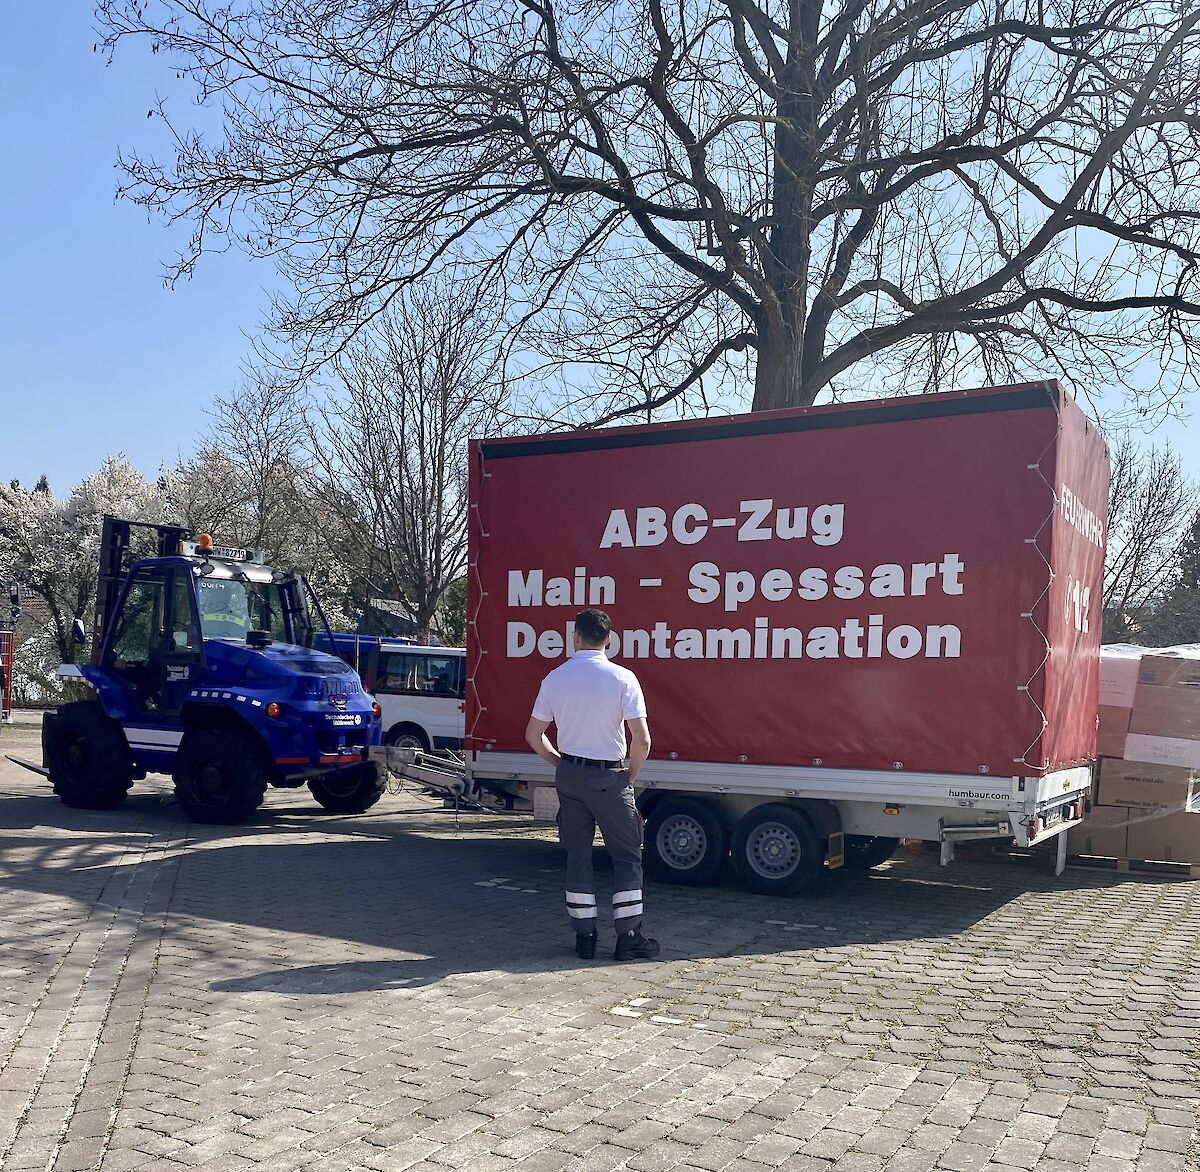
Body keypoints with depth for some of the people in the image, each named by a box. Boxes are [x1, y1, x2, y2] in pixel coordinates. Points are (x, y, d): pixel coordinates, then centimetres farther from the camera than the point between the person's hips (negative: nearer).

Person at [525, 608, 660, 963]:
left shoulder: (555, 678, -1)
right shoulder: (622, 678, -12)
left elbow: (533, 736, 4)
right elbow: (642, 740, -16)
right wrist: (631, 774, 0)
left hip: (569, 774, 4)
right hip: (608, 777, -3)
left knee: (577, 854, 12)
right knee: (627, 854, 8)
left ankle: (584, 936, 16)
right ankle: (628, 937, 9)